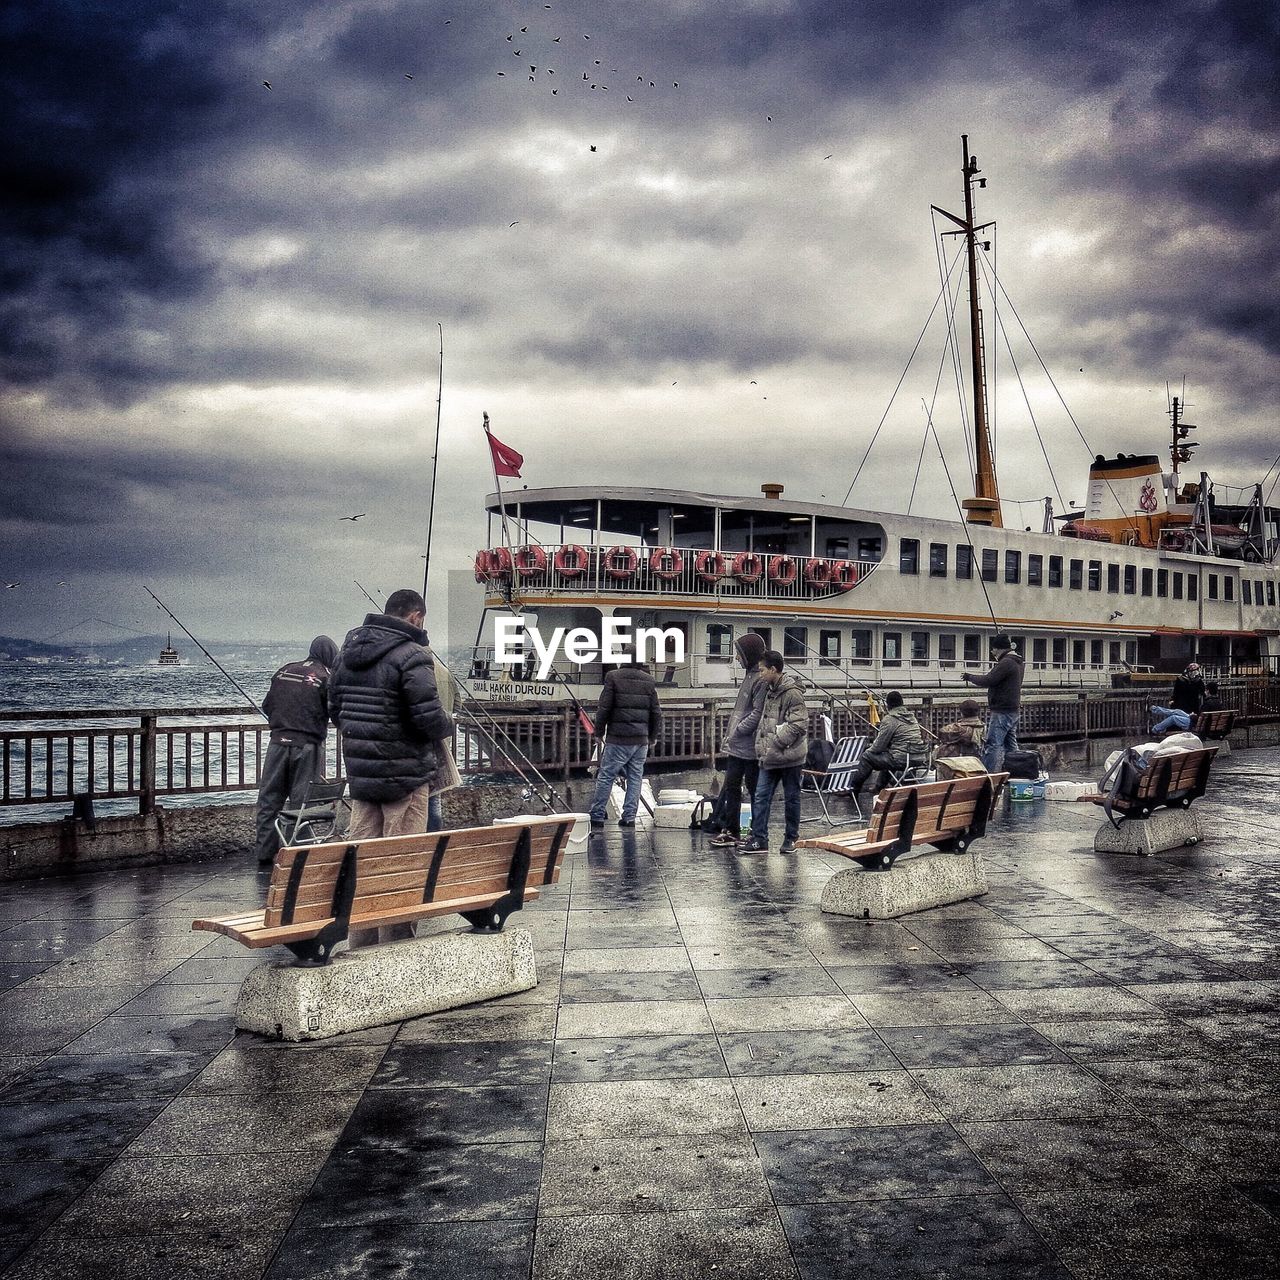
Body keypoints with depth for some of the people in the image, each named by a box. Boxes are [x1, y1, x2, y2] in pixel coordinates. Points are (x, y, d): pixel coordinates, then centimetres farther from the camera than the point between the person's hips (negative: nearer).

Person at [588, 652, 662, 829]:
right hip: (641, 739, 4)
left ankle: (597, 816, 3)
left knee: (606, 776, 2)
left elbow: (604, 708, -7)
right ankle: (629, 816, 10)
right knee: (635, 778, 10)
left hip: (618, 738, -4)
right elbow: (656, 712, 10)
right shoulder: (649, 681, 7)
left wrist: (599, 732, 5)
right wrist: (652, 736, 21)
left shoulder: (614, 677, -5)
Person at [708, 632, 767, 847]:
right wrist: (730, 735, 14)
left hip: (751, 747, -10)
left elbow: (758, 714, -23)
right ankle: (730, 830, 22)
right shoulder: (749, 675, 14)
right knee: (731, 786, 13)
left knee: (754, 789, 1)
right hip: (736, 746, 10)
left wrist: (737, 731, -16)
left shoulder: (761, 679, -17)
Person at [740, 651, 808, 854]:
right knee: (761, 797, 2)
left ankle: (790, 838, 19)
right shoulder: (770, 691, 12)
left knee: (791, 798, 7)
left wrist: (776, 743, -19)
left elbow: (799, 725, -20)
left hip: (789, 756, -8)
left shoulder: (792, 693, -15)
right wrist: (761, 746, 9)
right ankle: (759, 839, 5)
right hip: (769, 757, 8)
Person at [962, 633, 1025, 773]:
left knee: (992, 746, -10)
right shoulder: (1017, 662, 16)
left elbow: (987, 681, -20)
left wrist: (969, 677, -7)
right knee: (1011, 746, 13)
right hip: (1013, 712, 10)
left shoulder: (1006, 663, -17)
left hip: (1002, 712, -10)